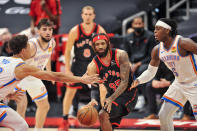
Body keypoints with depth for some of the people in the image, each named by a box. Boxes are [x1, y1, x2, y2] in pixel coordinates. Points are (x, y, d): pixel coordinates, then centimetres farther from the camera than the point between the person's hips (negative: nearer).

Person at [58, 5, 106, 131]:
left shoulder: (100, 31, -11)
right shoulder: (75, 31, -12)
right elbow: (68, 51, -5)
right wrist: (67, 69, -8)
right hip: (79, 64, 0)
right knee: (70, 91, 0)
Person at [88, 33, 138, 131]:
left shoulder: (120, 55, -19)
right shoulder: (92, 67, -9)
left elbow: (124, 82, -24)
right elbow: (94, 88, -8)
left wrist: (111, 98, -37)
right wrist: (93, 99, -32)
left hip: (128, 94, -6)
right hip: (112, 95, 6)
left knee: (103, 115, -24)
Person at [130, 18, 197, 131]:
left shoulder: (183, 43, -25)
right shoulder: (157, 50, -3)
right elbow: (151, 72, 8)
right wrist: (138, 80, -10)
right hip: (179, 84, 7)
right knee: (164, 115, 3)